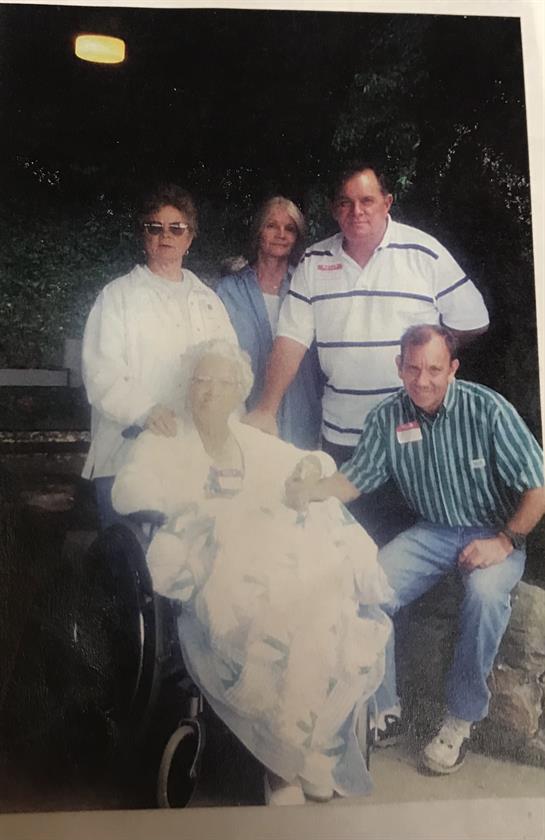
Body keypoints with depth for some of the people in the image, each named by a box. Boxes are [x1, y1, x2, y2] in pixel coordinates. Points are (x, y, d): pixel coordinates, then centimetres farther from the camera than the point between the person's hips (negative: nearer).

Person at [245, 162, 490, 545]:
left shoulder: (424, 252, -3)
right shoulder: (313, 262, 5)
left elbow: (473, 323, 1)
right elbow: (292, 339, 1)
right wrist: (267, 410, -7)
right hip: (342, 436, 3)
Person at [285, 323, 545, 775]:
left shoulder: (487, 409, -14)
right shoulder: (387, 417, -4)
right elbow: (355, 478, -3)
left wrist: (505, 541, -19)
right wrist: (310, 489, -23)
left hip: (492, 533, -3)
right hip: (430, 533, 4)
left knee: (486, 593, -35)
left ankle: (462, 717, -12)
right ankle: (382, 708, 2)